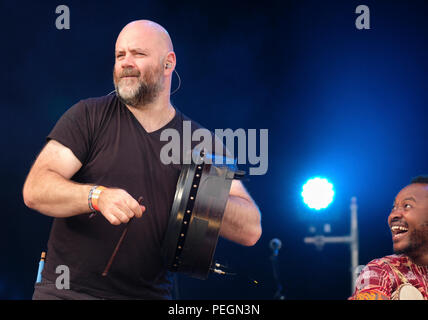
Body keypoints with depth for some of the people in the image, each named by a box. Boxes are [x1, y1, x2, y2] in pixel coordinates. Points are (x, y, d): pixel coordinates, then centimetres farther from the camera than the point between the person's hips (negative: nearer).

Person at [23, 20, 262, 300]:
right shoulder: (89, 116, 0)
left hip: (150, 293, 2)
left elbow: (250, 230, -3)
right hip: (67, 290, -2)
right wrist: (98, 196, -28)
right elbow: (35, 190, -11)